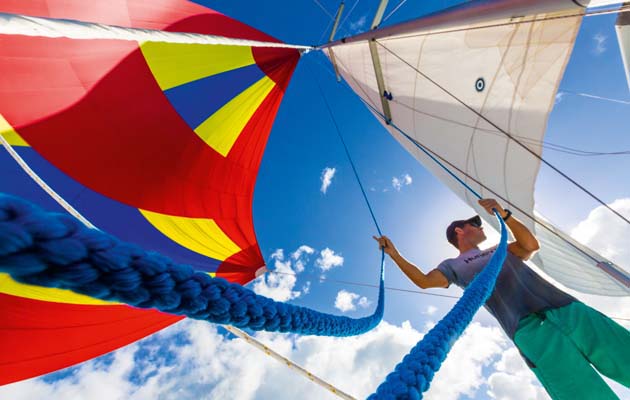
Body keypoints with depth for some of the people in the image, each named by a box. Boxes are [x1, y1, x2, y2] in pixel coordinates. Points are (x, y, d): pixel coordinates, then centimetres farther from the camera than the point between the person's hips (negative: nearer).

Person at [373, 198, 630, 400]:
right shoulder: (454, 265, 14)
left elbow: (531, 245, 13)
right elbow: (424, 281, 1)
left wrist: (503, 214, 3)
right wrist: (395, 255, -6)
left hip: (569, 309, 6)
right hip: (531, 329, -6)